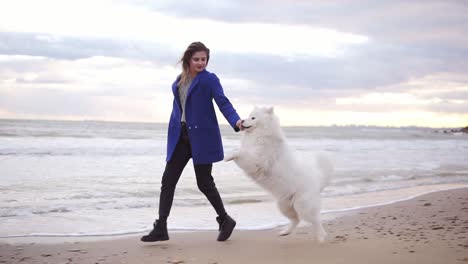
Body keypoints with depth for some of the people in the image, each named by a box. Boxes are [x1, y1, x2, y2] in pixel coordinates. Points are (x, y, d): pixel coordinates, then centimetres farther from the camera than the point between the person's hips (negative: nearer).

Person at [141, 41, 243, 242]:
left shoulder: (209, 79, -5)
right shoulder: (179, 80, 13)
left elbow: (223, 103, -15)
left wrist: (236, 121, -33)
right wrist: (173, 133, 15)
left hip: (202, 137, -6)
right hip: (180, 136, 6)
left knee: (204, 182, 0)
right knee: (168, 180, 1)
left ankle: (225, 220, 21)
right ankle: (160, 228, 6)